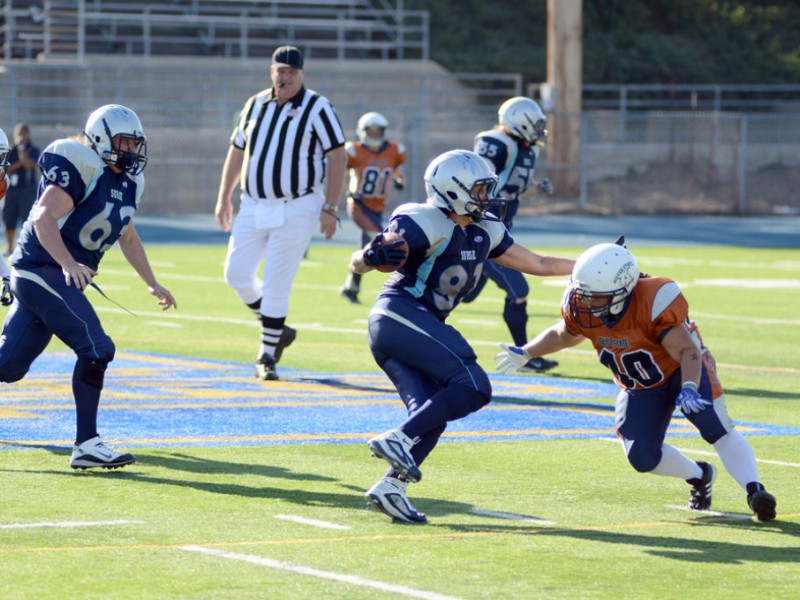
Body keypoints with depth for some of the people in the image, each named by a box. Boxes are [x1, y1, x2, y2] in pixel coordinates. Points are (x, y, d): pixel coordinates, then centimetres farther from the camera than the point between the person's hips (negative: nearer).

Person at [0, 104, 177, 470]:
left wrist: (152, 284, 30)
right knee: (95, 348, -17)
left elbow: (128, 237, 29)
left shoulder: (128, 182, 15)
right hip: (42, 271, -10)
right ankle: (87, 445, -14)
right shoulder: (83, 168, -15)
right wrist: (68, 263, -36)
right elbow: (44, 218, -24)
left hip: (61, 277, 10)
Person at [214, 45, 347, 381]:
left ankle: (267, 357, 5)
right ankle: (277, 331, 23)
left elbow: (338, 157, -10)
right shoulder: (255, 105, 8)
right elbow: (237, 152, 17)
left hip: (296, 209, -6)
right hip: (254, 206, 6)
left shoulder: (317, 108, -8)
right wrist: (224, 198, 14)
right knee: (237, 273, 2)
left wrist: (330, 208, -15)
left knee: (276, 284, -6)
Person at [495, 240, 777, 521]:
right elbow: (564, 335, 7)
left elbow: (688, 350, -37)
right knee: (642, 457, -7)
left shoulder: (654, 300, -36)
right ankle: (700, 477, 19)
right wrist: (525, 353, 7)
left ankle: (754, 490, -28)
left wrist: (688, 389, -52)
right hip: (639, 389, 5)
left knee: (717, 428, -26)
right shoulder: (580, 306, -19)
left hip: (681, 371, -5)